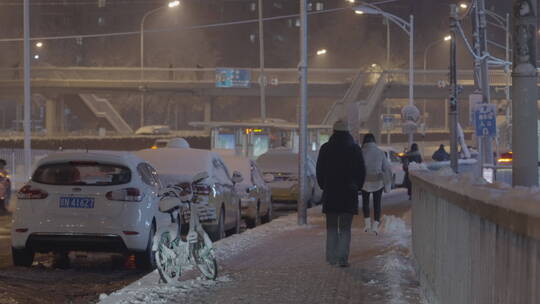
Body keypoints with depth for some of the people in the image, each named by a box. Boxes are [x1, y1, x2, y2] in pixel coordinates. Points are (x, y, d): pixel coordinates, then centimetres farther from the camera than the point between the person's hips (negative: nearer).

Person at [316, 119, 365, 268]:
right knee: (345, 228, 3)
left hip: (330, 193, 1)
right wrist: (356, 187, 12)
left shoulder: (325, 149, -1)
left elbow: (319, 172, 3)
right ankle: (343, 258, -6)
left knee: (331, 227, 11)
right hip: (349, 194, -1)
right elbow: (361, 172, 0)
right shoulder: (355, 149, -4)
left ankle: (331, 257, 9)